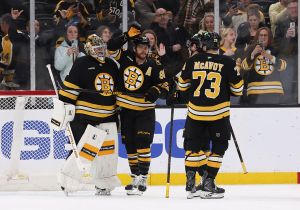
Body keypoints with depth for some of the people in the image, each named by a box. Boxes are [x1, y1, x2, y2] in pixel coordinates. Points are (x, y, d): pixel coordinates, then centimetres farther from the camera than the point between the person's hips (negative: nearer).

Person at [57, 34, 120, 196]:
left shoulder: (112, 65, 14)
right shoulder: (82, 64, -7)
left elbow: (118, 89, 24)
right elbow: (70, 87, -11)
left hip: (107, 115, 7)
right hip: (85, 115, -7)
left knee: (109, 150, 5)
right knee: (85, 148, -13)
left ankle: (103, 184, 18)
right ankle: (67, 182, -1)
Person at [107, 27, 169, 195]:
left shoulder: (154, 67, -4)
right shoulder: (126, 58, 1)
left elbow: (164, 83, 2)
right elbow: (111, 47, -2)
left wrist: (156, 91, -19)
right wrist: (127, 36, -11)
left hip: (145, 110, -3)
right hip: (126, 110, 3)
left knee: (143, 142, -15)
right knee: (130, 145, 8)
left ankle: (143, 178, -14)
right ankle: (135, 177, 16)